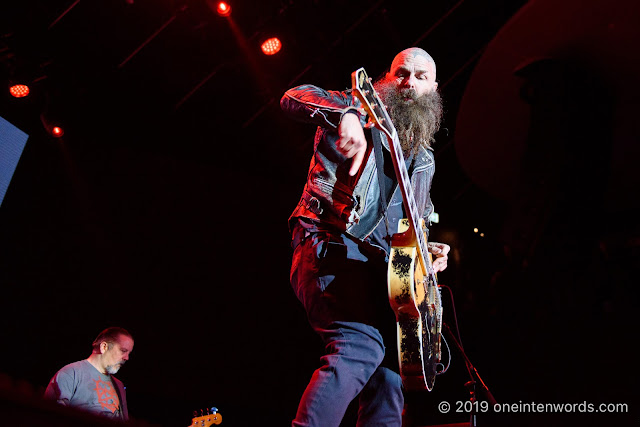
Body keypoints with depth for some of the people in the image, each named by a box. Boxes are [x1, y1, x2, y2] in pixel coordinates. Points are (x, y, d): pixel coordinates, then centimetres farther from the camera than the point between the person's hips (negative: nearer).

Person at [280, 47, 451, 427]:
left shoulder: (423, 160, 25)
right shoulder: (359, 109, 9)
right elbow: (294, 97, -9)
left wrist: (427, 251, 8)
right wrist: (343, 116, -30)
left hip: (383, 268, 7)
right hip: (330, 247, -7)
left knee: (388, 382, 3)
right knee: (361, 345, -30)